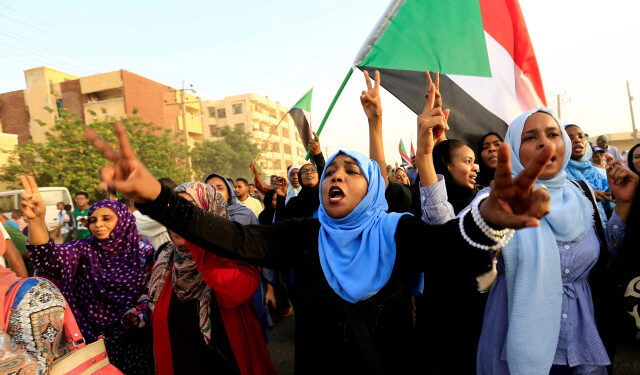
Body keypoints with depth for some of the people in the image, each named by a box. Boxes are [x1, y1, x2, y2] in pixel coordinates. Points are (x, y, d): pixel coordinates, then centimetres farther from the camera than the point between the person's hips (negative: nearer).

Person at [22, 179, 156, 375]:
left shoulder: (143, 250, -8)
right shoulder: (85, 250, -5)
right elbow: (50, 257, -25)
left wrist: (138, 314, -18)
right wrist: (36, 220, -40)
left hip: (132, 336, -1)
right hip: (93, 336, 2)